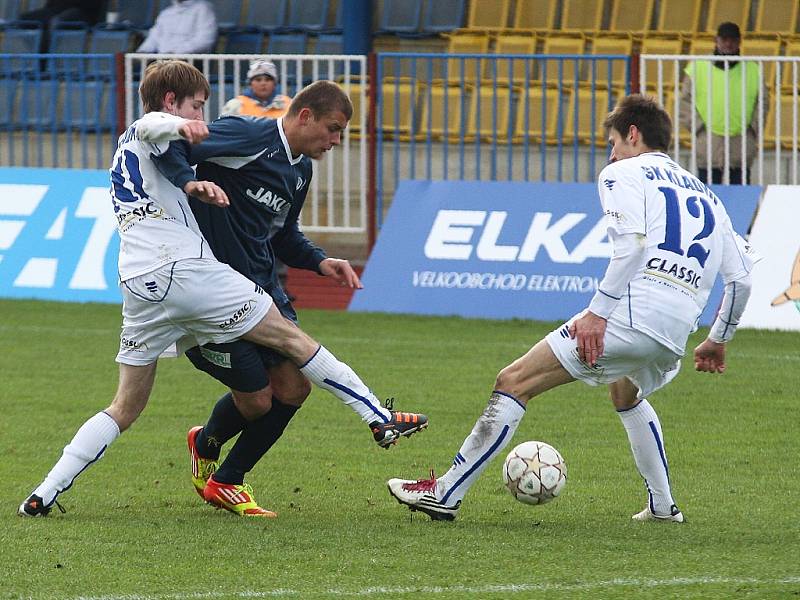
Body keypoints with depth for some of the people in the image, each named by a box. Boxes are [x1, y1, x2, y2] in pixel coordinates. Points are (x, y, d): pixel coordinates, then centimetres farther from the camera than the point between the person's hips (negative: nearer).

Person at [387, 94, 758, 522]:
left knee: (513, 382, -5)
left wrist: (598, 311, -16)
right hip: (673, 338, 8)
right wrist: (718, 340, 35)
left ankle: (445, 493, -12)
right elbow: (741, 277, 23)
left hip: (631, 311, -7)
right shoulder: (704, 195, 27)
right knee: (627, 395, 39)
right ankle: (662, 506, 35)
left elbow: (632, 242, -13)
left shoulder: (624, 173, 7)